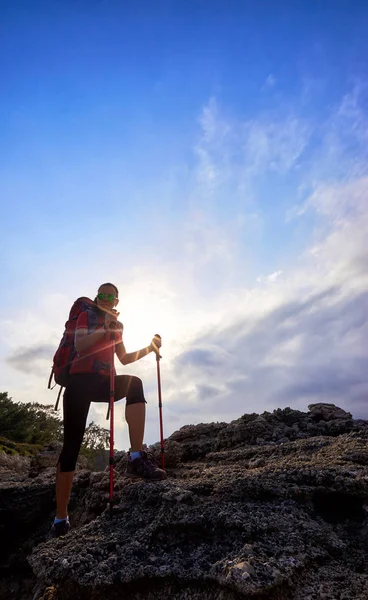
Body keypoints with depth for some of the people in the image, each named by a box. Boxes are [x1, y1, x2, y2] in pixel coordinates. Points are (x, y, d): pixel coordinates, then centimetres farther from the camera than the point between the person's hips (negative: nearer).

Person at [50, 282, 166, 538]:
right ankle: (61, 518, 9)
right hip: (80, 380, -4)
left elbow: (124, 358, 19)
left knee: (134, 383, -28)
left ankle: (136, 459, -34)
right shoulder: (86, 316, 6)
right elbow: (79, 345, -11)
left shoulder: (117, 326, 20)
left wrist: (149, 348, 7)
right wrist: (105, 330, -22)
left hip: (104, 382, 4)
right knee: (72, 443, -3)